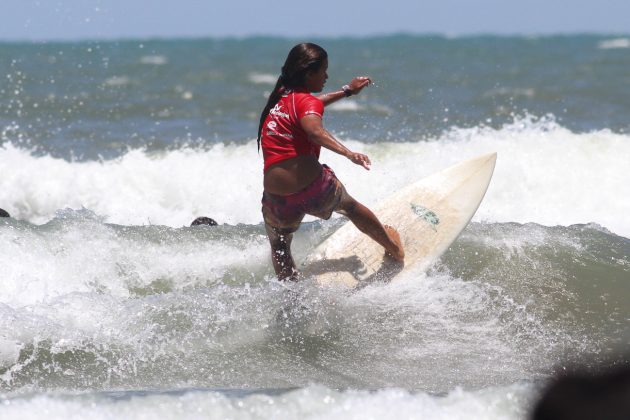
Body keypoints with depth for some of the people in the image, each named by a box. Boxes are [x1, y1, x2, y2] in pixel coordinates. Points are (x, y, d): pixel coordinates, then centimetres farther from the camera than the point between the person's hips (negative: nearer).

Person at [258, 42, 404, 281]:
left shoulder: (279, 98, 17)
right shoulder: (306, 100, -5)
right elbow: (314, 129, -29)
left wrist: (346, 91, 49)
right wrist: (348, 154, -40)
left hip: (276, 196, 3)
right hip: (314, 186, -3)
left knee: (279, 248, 29)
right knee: (350, 206, 30)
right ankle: (393, 248, 51)